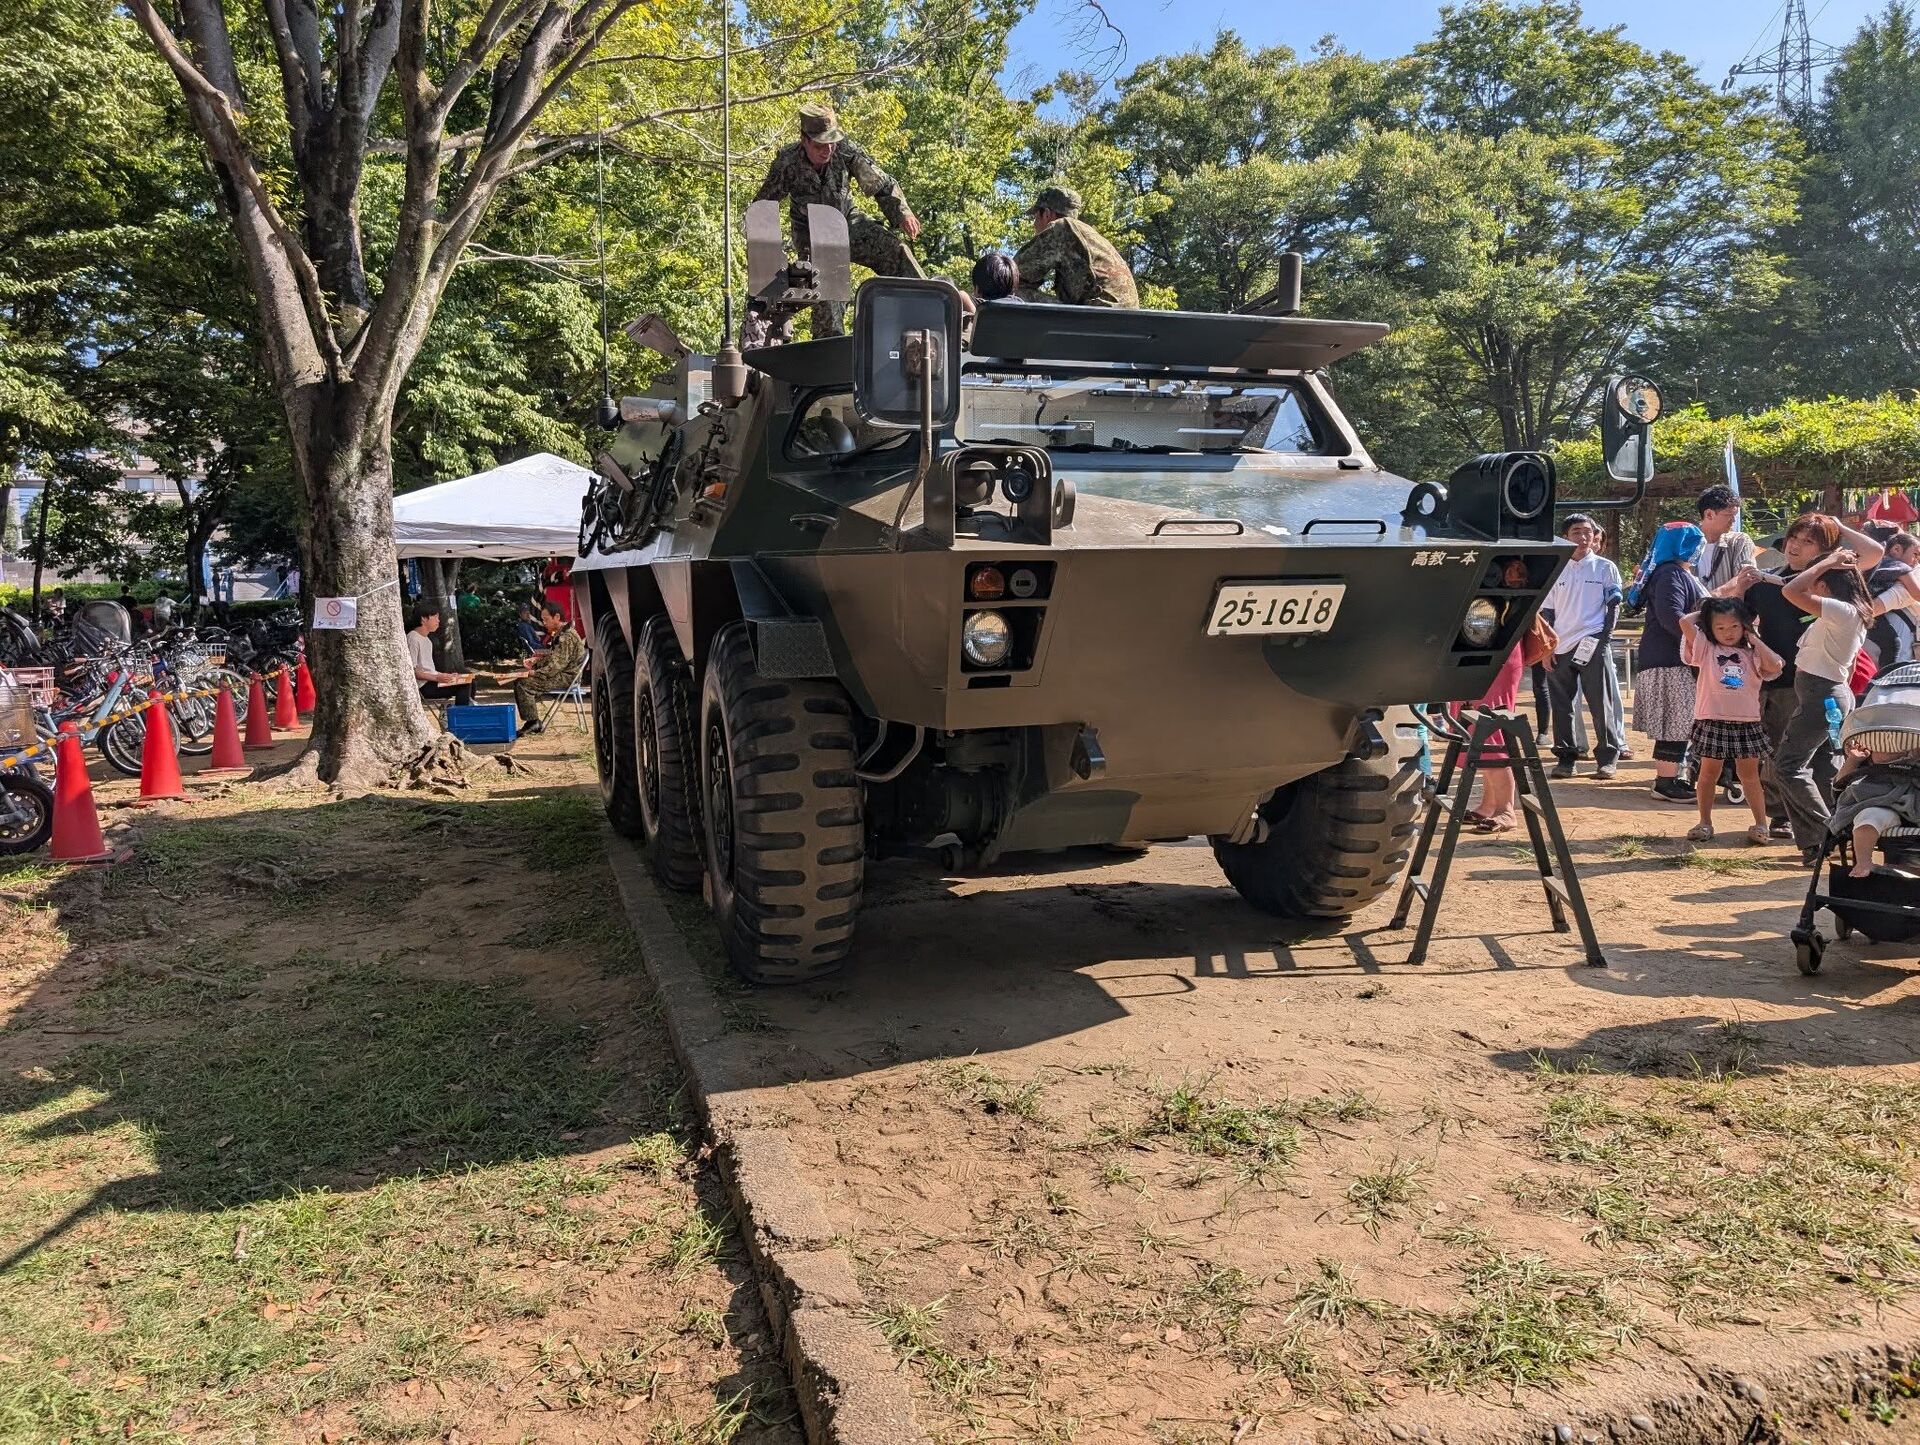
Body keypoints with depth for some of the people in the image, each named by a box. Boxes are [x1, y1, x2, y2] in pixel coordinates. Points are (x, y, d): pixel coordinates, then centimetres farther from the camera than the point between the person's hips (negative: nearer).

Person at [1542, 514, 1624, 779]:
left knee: (1601, 704, -1)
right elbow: (1547, 612, 12)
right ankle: (1565, 757, 12)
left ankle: (1608, 759, 5)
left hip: (1593, 645, -2)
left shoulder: (1605, 568, 5)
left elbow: (1614, 607, 5)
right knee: (1561, 706, 4)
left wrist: (1604, 640, -6)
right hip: (1560, 647, 3)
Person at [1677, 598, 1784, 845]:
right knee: (1708, 772, 7)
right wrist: (1705, 613, 9)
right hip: (1713, 721, -1)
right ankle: (1705, 822, 18)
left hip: (1747, 722, 1)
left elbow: (1775, 666, -9)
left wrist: (1755, 640, 0)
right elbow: (1685, 622, -9)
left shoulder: (1752, 653, 10)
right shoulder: (1706, 648, 3)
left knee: (1749, 774, 8)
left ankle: (1761, 823, 17)